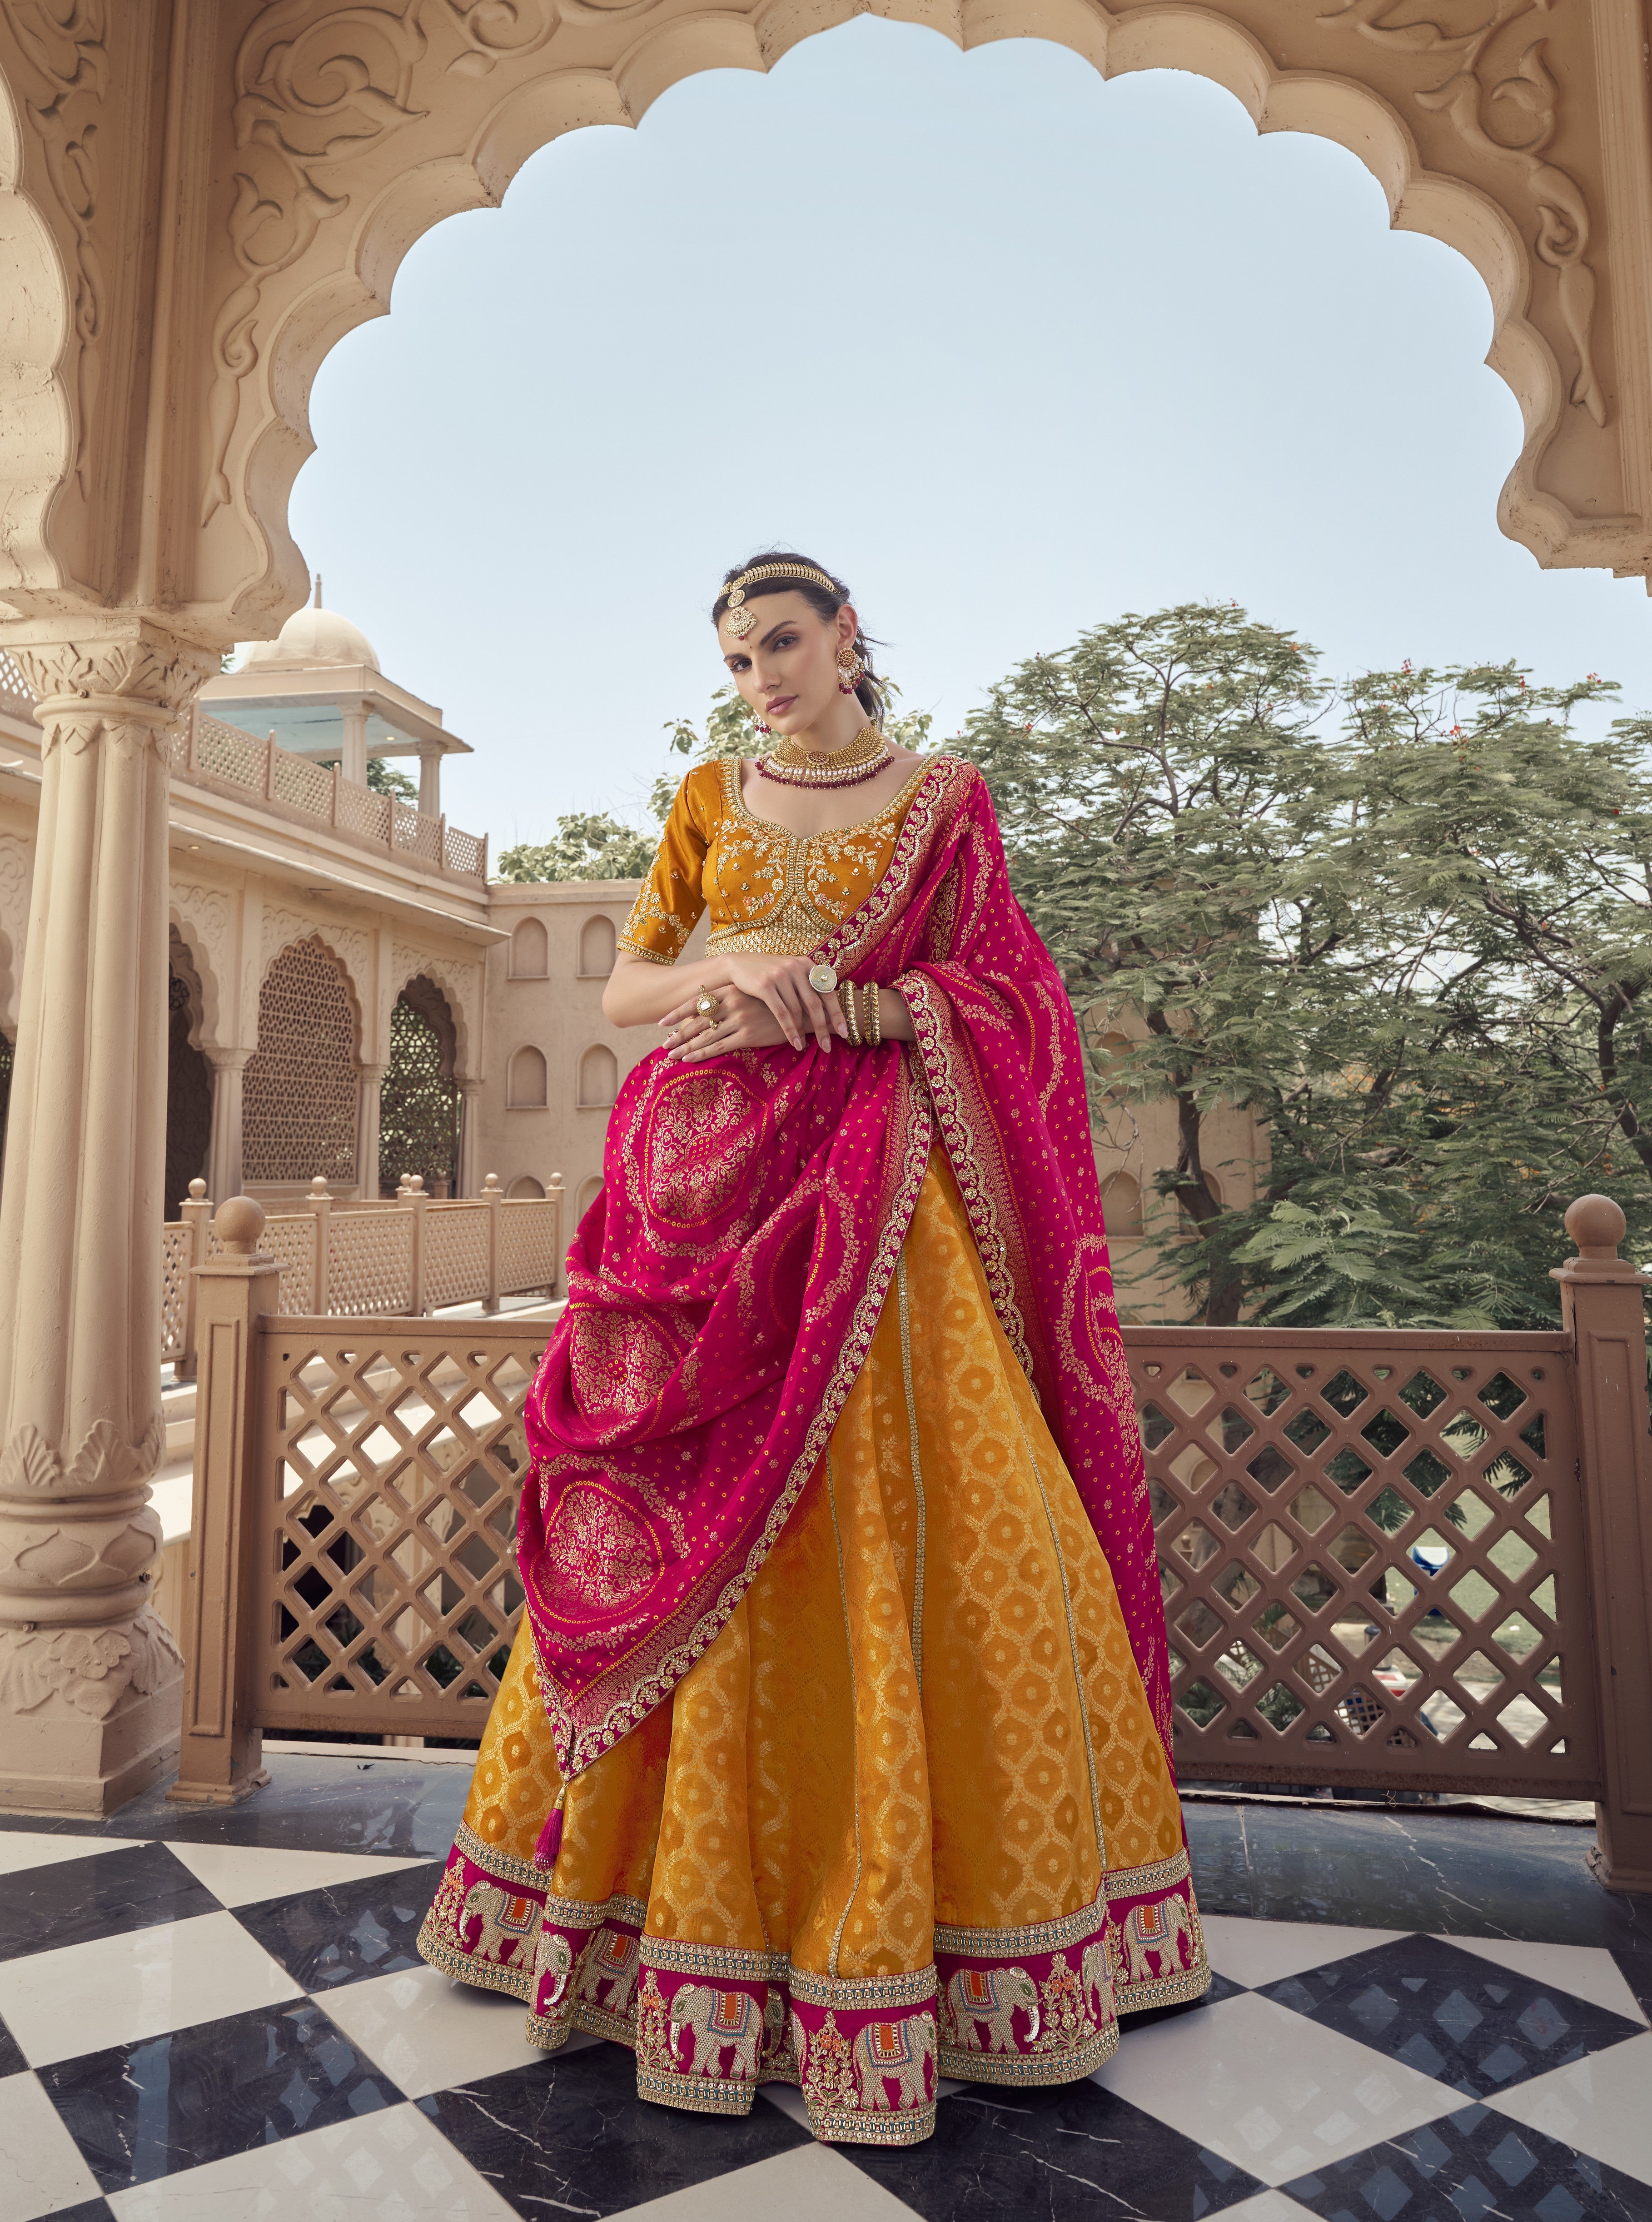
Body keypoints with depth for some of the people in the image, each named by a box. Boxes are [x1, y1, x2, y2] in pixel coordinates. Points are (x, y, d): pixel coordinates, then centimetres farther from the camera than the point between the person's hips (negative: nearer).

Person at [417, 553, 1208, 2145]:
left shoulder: (945, 801, 9)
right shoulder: (710, 801, 15)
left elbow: (983, 1000, 2)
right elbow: (625, 989, 11)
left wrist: (828, 1002, -13)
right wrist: (733, 971, -9)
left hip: (875, 1197, -1)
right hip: (716, 1183, 2)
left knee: (896, 1528, -6)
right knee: (705, 1543, 1)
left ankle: (904, 1892, 10)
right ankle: (706, 1887, 18)